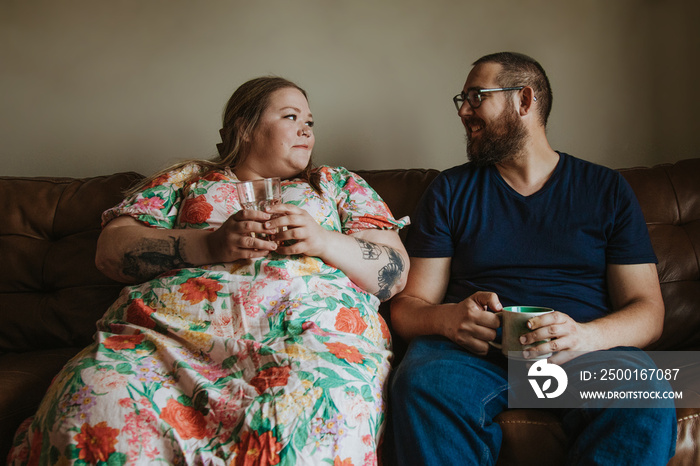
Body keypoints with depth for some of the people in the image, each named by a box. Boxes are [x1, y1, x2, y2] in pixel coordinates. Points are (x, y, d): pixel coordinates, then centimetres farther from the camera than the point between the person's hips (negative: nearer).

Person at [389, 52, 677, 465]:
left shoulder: (607, 189, 12)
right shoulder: (450, 191, 13)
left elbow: (648, 311, 5)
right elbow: (407, 307, 8)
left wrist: (584, 336, -18)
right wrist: (448, 319, -17)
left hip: (589, 352, 0)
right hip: (474, 350, 1)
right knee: (422, 380, -33)